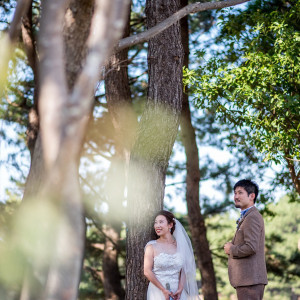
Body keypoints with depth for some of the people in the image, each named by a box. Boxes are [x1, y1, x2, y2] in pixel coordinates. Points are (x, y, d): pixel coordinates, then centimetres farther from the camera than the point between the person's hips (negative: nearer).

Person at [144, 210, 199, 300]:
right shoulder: (152, 246, -2)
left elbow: (183, 270, 5)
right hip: (158, 292, -2)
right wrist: (164, 290, -12)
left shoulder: (179, 245, 6)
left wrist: (180, 290, -9)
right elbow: (147, 271, -8)